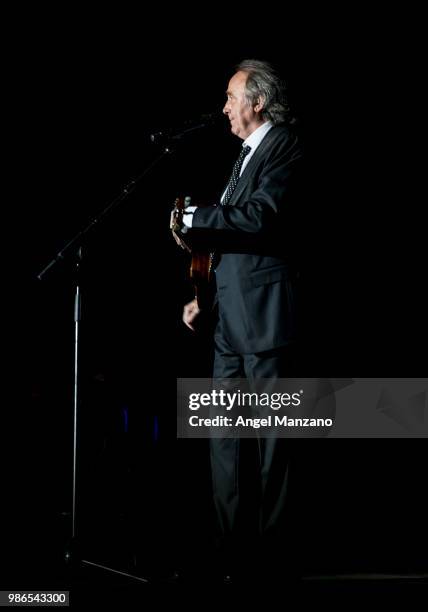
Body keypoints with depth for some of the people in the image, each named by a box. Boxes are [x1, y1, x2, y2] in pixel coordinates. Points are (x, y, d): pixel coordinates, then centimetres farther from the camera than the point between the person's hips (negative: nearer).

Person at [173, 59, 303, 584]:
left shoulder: (282, 146, -8)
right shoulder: (246, 154, 20)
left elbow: (260, 217, -24)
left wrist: (194, 217, -15)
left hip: (263, 312, -9)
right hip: (230, 314, 10)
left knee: (270, 429, -2)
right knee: (222, 432, 9)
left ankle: (269, 546, 5)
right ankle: (228, 544, 14)